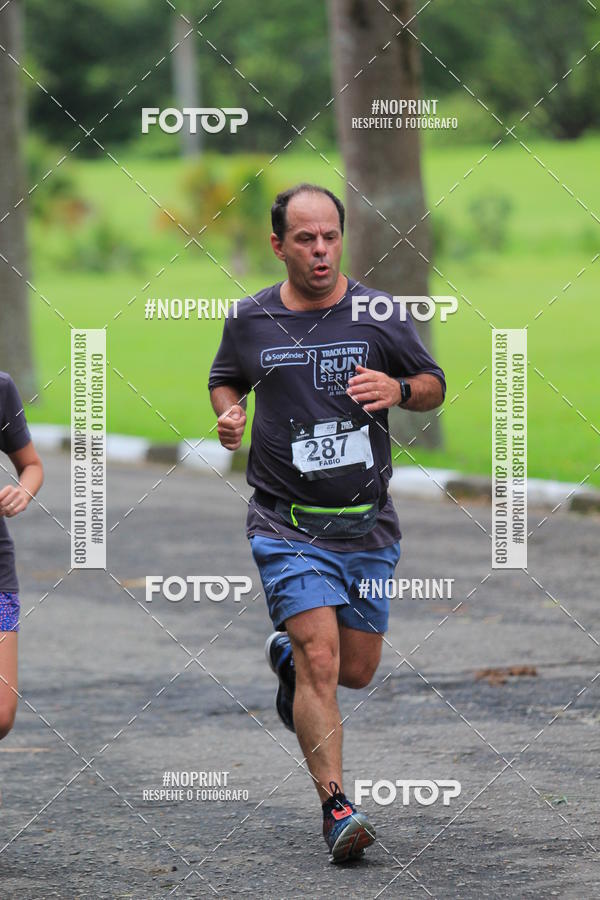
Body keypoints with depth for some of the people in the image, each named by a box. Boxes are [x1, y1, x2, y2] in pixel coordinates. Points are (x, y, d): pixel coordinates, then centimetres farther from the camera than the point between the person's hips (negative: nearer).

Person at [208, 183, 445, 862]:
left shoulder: (380, 315, -1)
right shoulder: (250, 321, 1)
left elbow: (434, 385, 9)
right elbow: (224, 379, 20)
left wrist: (399, 389, -13)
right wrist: (229, 412, -2)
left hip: (368, 525, 2)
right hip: (286, 523, -2)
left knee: (357, 670, 10)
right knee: (321, 659, -16)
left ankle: (287, 656, 44)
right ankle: (335, 809, -11)